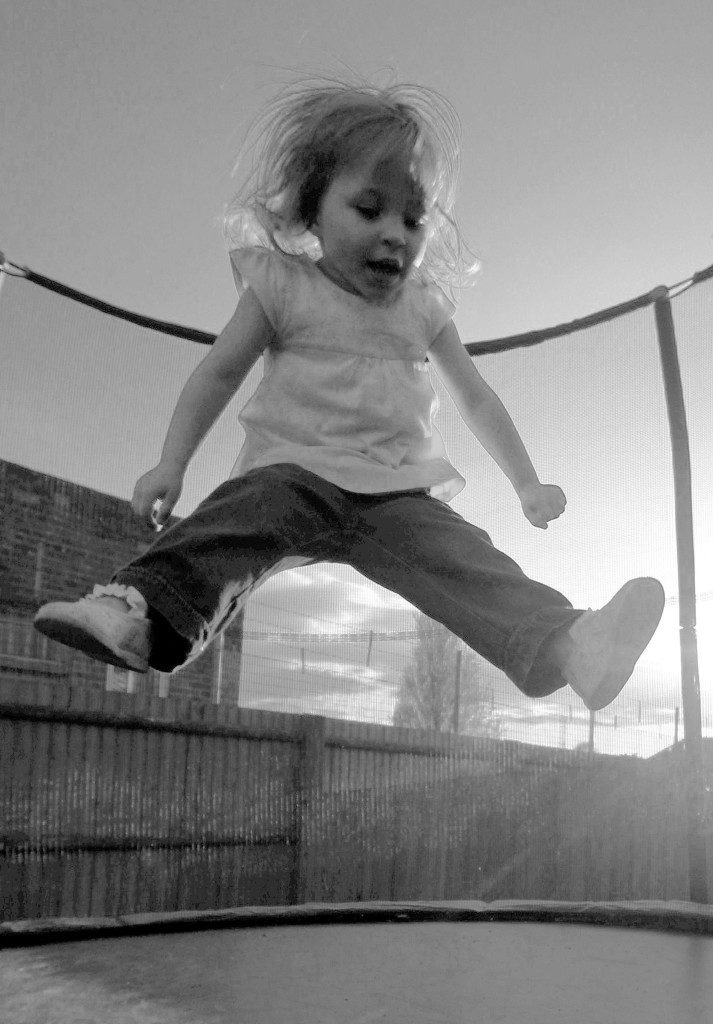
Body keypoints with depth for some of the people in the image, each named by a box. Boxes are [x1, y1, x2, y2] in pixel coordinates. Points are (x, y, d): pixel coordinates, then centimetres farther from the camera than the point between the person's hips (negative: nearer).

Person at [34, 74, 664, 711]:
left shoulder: (424, 308, 15)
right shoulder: (282, 288, 6)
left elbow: (476, 399, 23)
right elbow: (219, 375, 8)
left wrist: (527, 485, 22)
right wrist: (171, 465, -2)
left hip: (398, 491, 2)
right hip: (293, 472, -1)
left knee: (469, 560, -27)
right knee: (233, 519, -34)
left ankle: (565, 645, -46)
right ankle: (141, 614, -51)